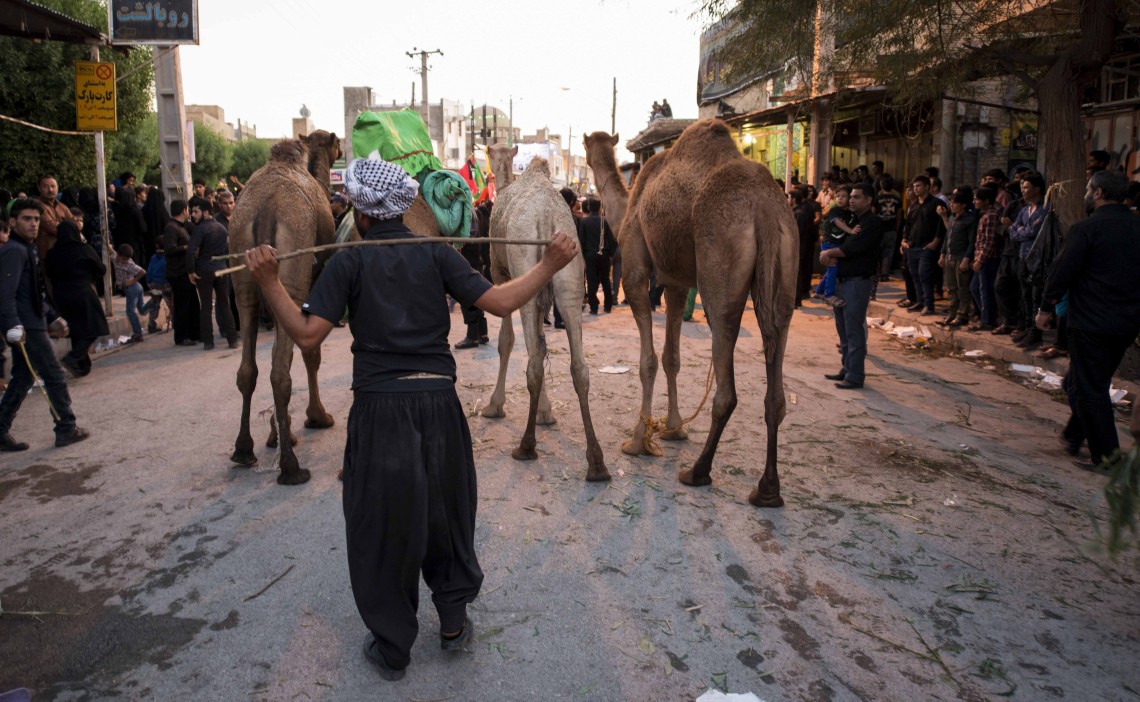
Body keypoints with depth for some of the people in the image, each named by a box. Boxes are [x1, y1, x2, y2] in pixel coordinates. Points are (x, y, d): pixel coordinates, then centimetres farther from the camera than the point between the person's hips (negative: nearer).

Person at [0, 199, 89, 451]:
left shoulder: (28, 249, 16)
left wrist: (52, 316, 26)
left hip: (30, 326, 10)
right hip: (26, 328, -10)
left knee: (22, 380, 13)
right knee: (55, 377, -1)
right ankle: (66, 430, 8)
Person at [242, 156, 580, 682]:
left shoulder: (349, 261, -3)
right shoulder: (436, 254, 2)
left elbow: (307, 334, -11)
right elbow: (500, 303, -6)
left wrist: (268, 282, -6)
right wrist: (549, 266, 2)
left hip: (378, 406, -2)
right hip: (438, 402, 2)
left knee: (381, 524, 12)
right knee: (444, 512, 20)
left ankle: (392, 648, 25)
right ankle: (453, 623, 33)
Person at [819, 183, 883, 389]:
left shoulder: (873, 223, -9)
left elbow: (853, 247, -21)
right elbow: (837, 241, 14)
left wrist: (829, 253, -11)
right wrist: (826, 253, -7)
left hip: (858, 281, -9)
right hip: (842, 280, 9)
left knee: (854, 330, -7)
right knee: (843, 328, 13)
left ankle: (855, 376, -4)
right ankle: (847, 369, 22)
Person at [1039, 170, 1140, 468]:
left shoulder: (1085, 228, -14)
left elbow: (1063, 270, -14)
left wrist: (1046, 307, -2)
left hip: (1090, 323, -7)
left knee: (1089, 389, 2)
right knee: (1095, 384, 22)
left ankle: (1107, 457, 5)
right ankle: (1074, 437, 32)